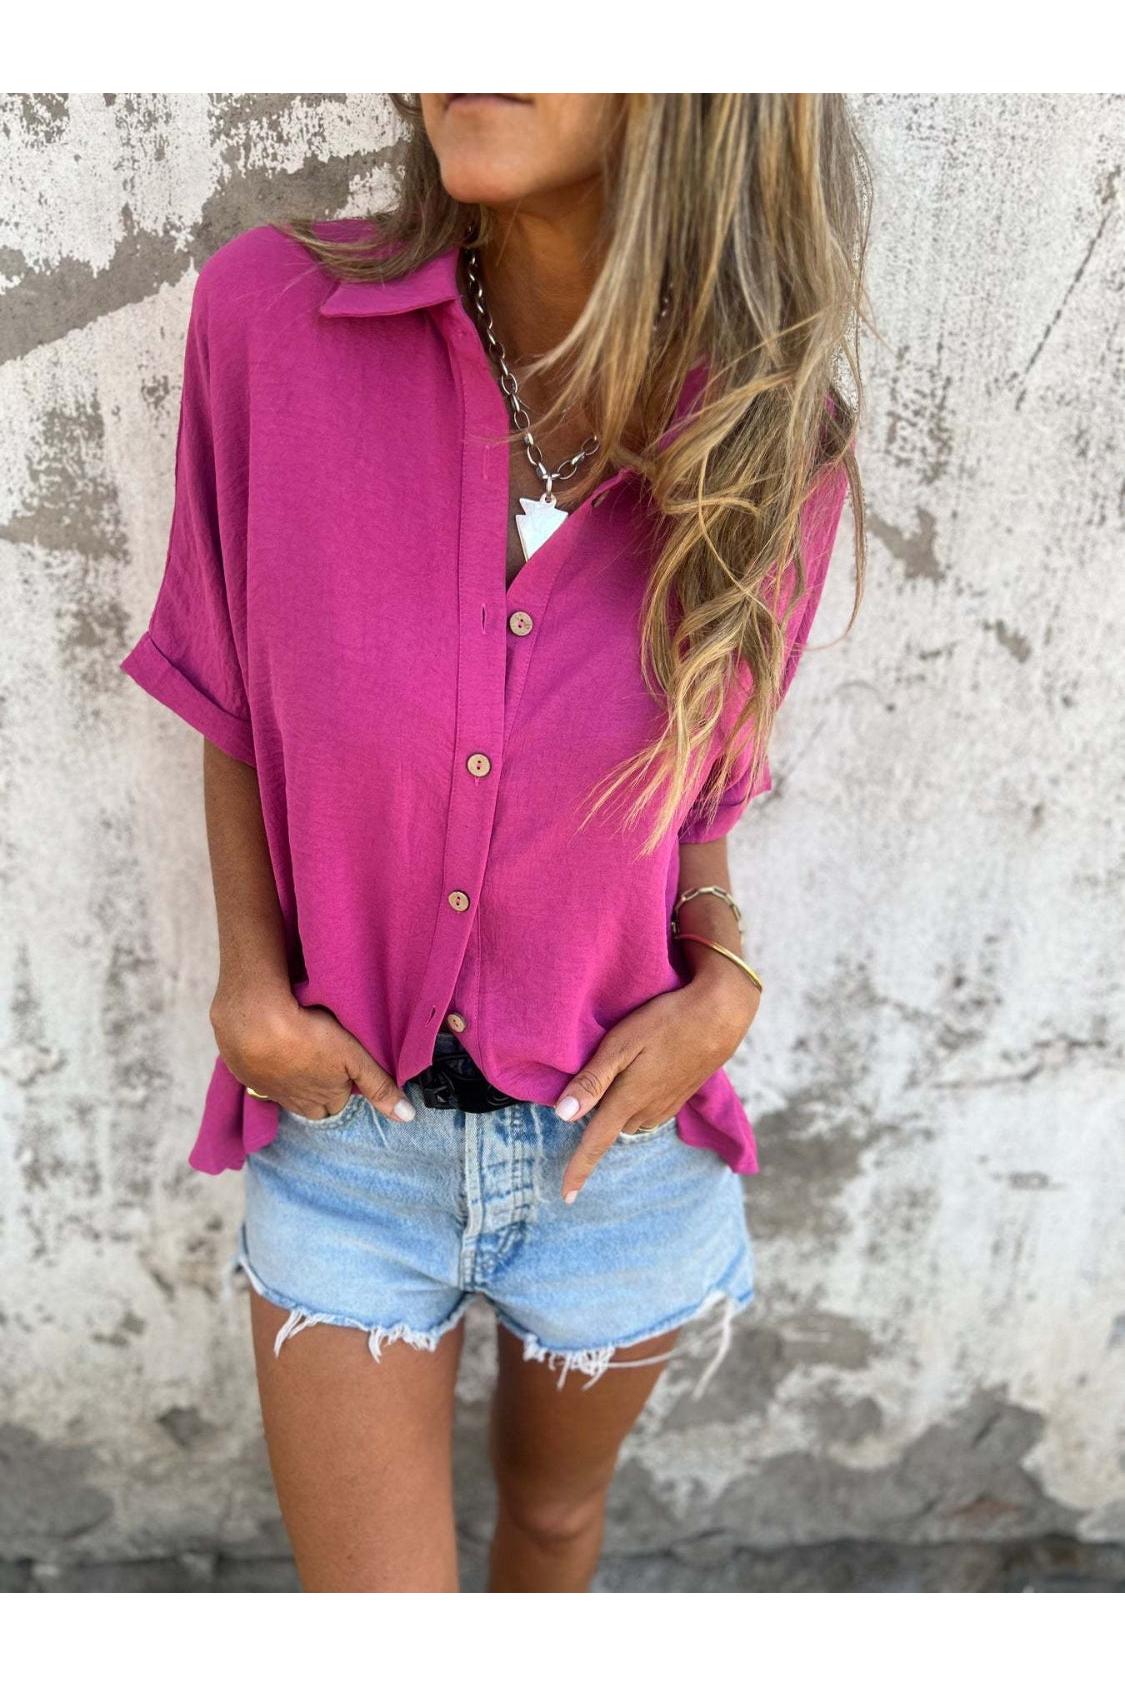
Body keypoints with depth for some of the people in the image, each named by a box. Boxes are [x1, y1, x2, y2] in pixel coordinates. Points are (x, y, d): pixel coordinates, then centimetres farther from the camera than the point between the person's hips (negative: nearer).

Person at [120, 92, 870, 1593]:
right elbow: (234, 705, -2)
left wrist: (724, 982, -13)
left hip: (618, 1134, 2)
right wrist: (249, 981, -12)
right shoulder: (274, 313, -17)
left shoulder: (772, 442, -14)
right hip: (347, 1122, -1)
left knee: (556, 1509, 29)